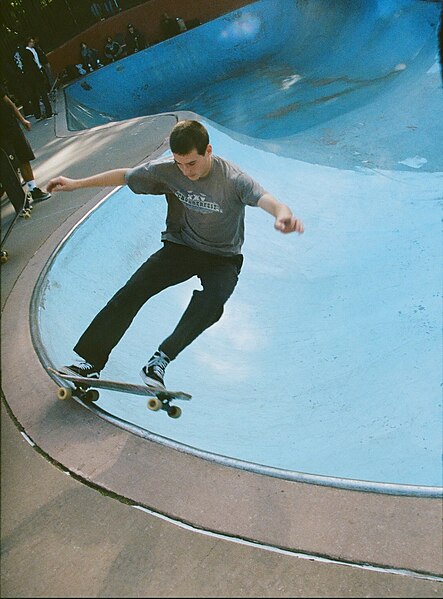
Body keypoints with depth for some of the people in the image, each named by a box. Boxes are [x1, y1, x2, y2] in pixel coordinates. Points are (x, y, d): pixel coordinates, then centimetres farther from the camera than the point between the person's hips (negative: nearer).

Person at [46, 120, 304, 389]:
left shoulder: (233, 178, -19)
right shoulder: (166, 170, -9)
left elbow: (268, 200, -35)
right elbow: (124, 175, 5)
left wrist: (283, 214, -60)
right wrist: (77, 184, 10)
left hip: (222, 258, -2)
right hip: (181, 247, 3)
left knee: (211, 302, -35)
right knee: (132, 291, -17)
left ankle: (160, 359, -33)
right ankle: (89, 362, -14)